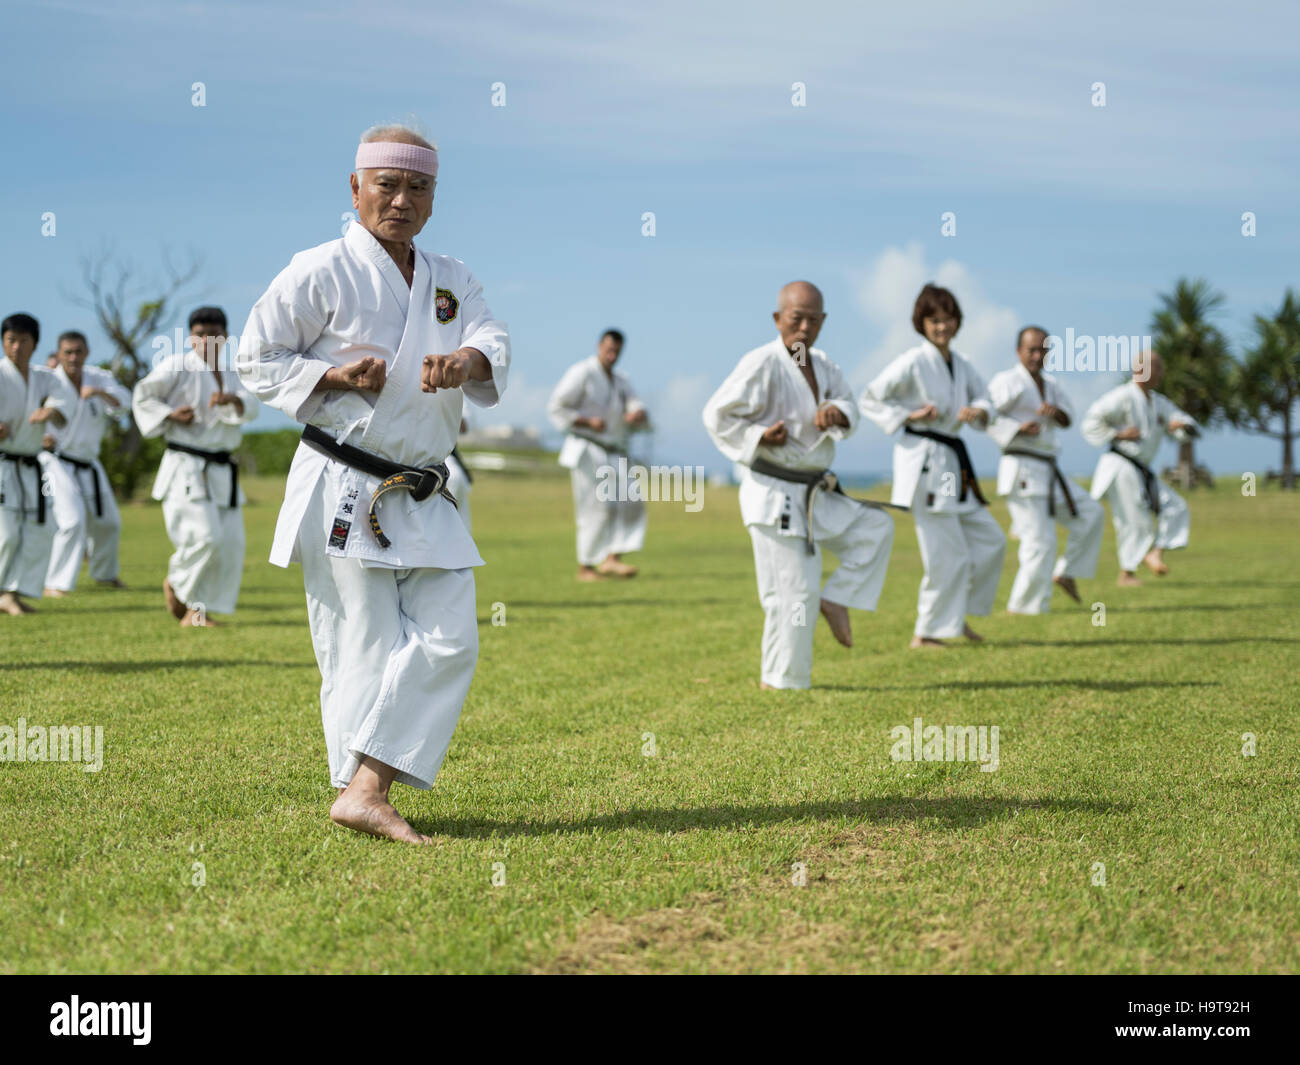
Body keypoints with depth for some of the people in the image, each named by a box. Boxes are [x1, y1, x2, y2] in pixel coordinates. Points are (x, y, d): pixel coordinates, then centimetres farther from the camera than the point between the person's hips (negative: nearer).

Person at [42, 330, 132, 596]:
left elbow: (122, 403, -19)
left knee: (107, 523, 19)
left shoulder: (99, 378, -3)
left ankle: (105, 574, 44)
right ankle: (54, 584, -15)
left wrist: (100, 392, -39)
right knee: (72, 521, -23)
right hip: (58, 462, -6)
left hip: (89, 465, 6)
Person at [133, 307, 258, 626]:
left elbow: (250, 407, -2)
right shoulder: (177, 366, -1)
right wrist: (170, 416, -12)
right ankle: (176, 582, 11)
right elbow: (143, 396, 3)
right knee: (204, 535, -20)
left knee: (231, 545, 0)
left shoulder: (231, 376, 16)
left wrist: (233, 400, -24)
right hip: (185, 469, -6)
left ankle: (197, 611, 12)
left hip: (222, 473, 6)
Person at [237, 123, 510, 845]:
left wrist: (465, 361, -27)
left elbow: (491, 341, -3)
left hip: (425, 500, 6)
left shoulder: (452, 281, 14)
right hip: (344, 491, -6)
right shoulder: (319, 272, -4)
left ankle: (367, 790, -4)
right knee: (362, 648, -6)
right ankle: (361, 791, 3)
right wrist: (334, 376, -17)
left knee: (449, 638, -4)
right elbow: (255, 358, -2)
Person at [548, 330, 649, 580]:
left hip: (612, 456, 7)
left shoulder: (621, 383, 16)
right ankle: (584, 568, -4)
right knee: (596, 508, -11)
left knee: (630, 504, -7)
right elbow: (556, 408, -11)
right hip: (587, 452, -7)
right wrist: (588, 422, -19)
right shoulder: (582, 373, -6)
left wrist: (639, 415, -18)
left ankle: (611, 559, -12)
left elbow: (640, 420, 7)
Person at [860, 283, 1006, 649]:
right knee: (948, 555, -7)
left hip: (952, 464, 8)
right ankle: (925, 634, 6)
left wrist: (978, 412, -5)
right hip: (922, 463, -8)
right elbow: (870, 399, -8)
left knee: (990, 539, 12)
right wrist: (908, 416, -17)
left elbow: (983, 399, 17)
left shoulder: (961, 363, 8)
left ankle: (955, 614, 24)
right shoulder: (913, 362, -12)